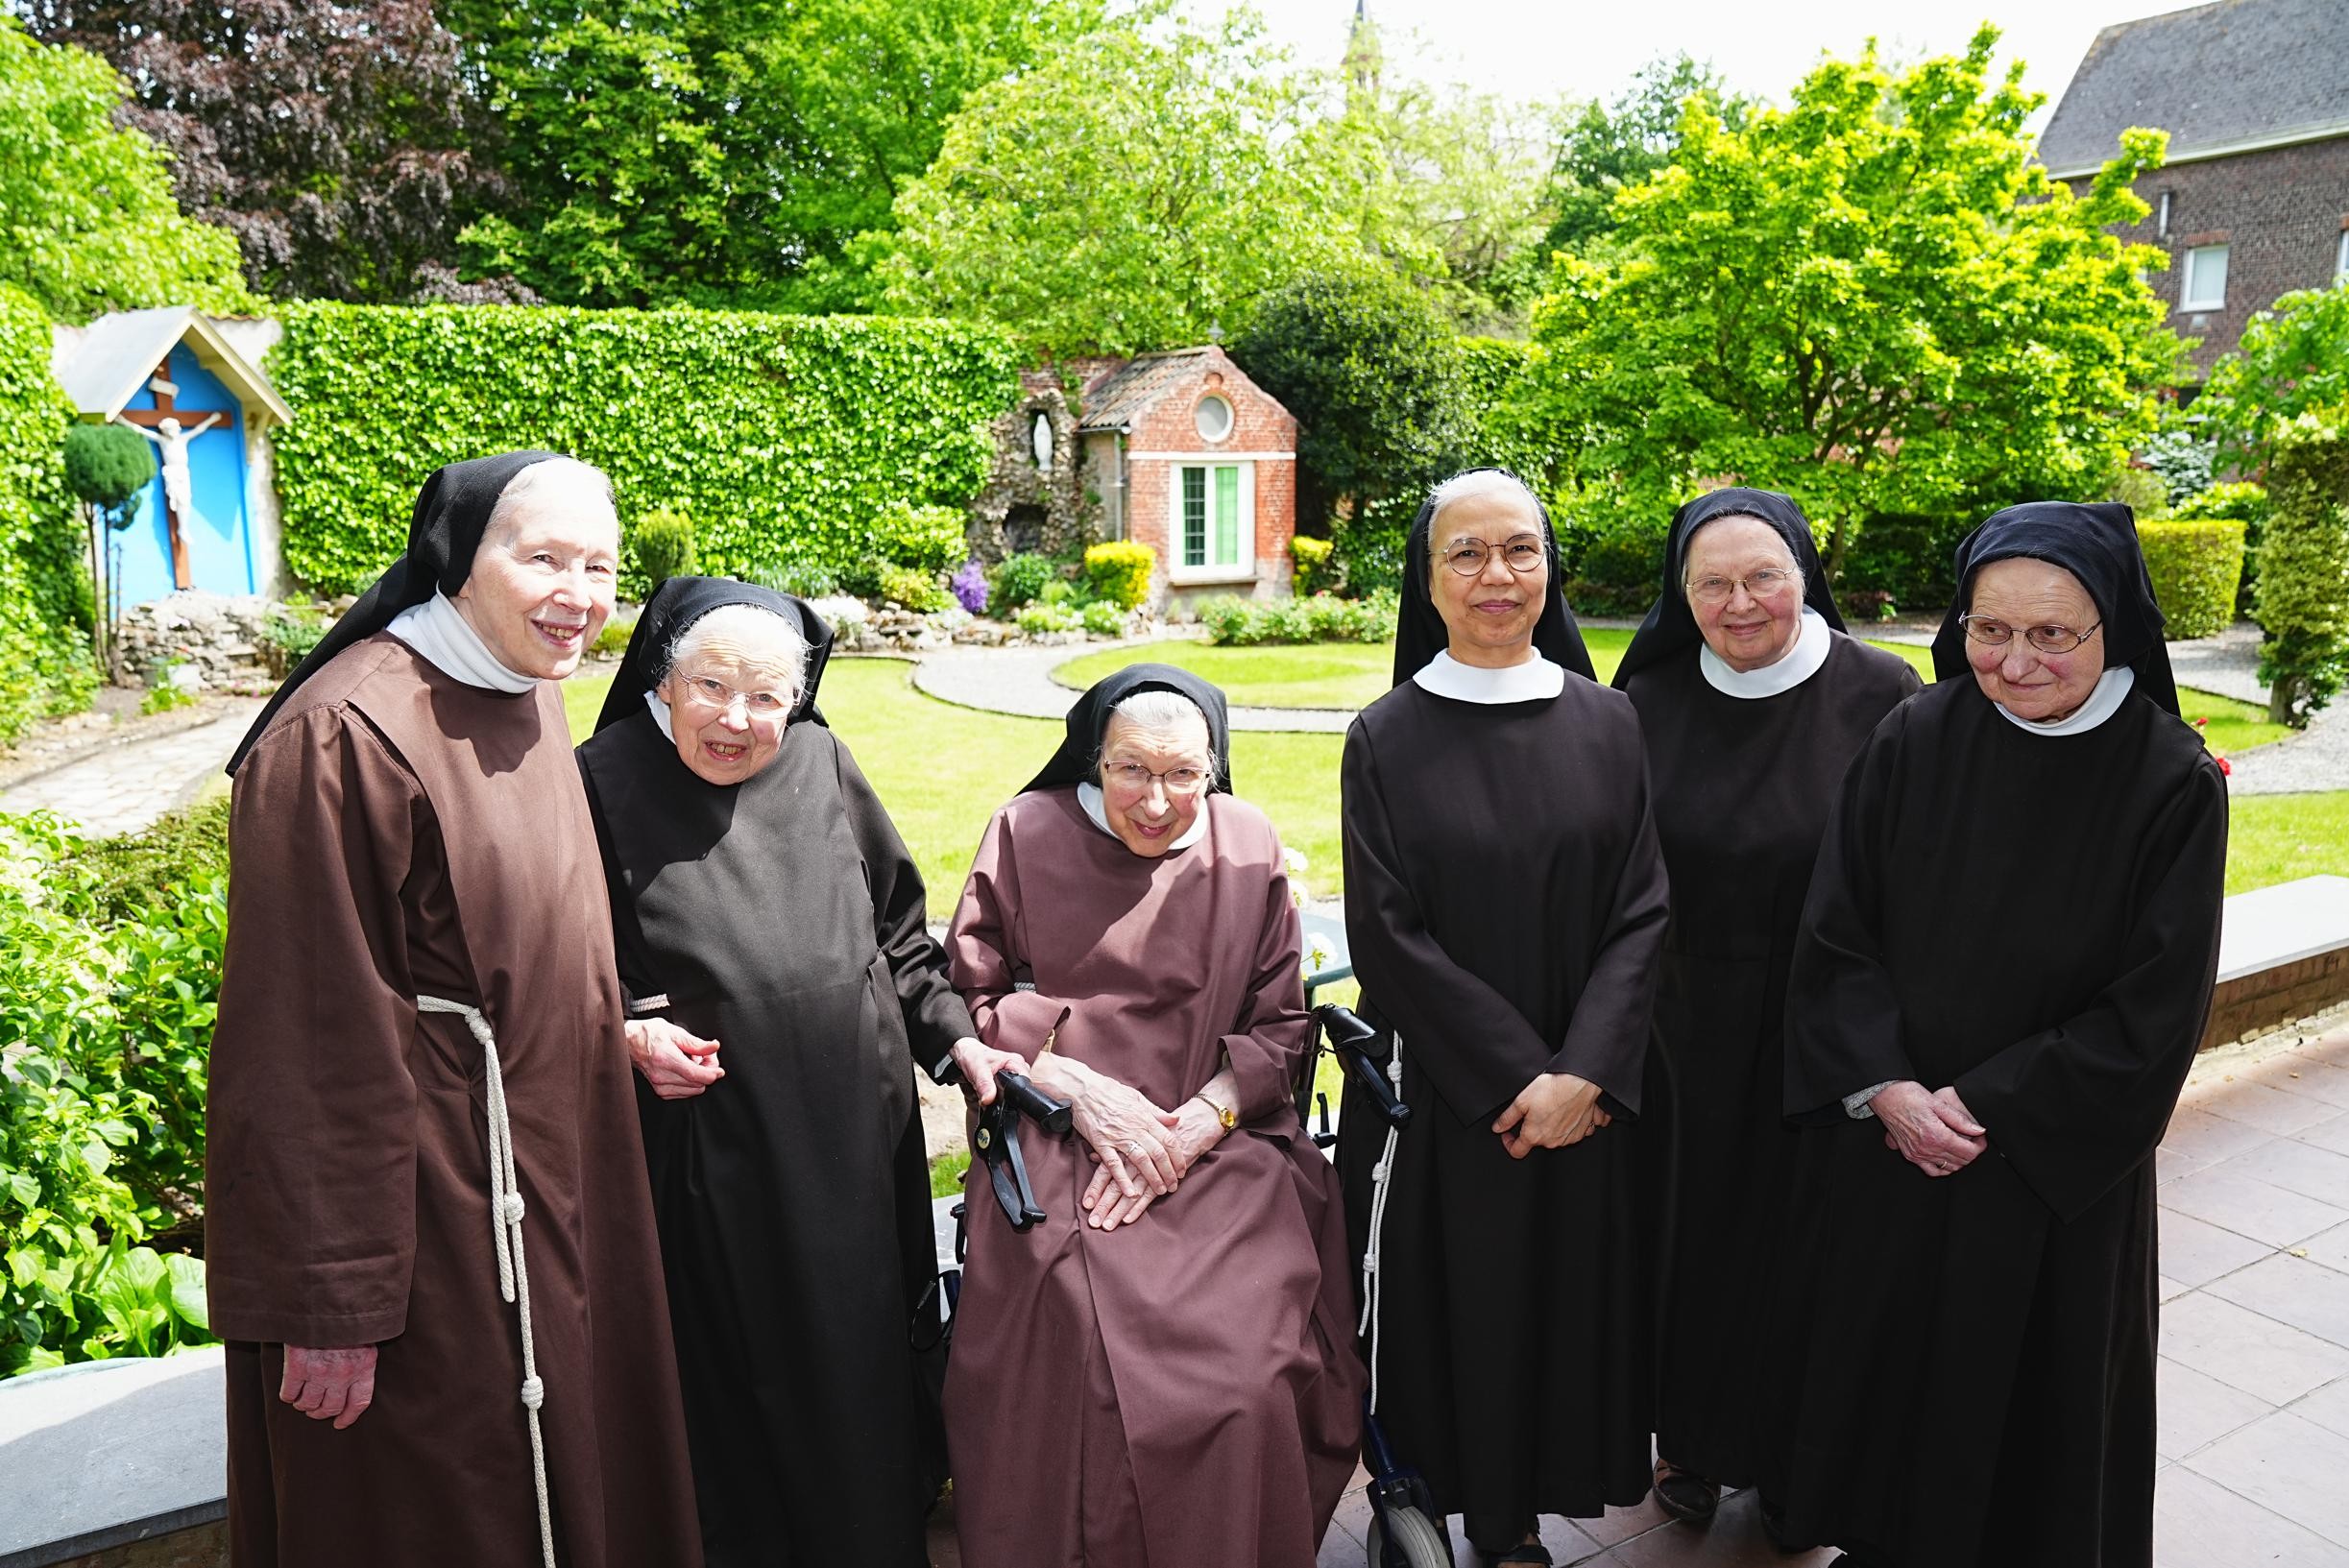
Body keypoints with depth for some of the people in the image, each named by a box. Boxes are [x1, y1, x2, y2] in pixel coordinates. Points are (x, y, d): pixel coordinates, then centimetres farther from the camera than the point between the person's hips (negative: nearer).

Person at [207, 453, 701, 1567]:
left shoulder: (529, 691, 4)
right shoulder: (351, 735, -22)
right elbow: (316, 1044, -22)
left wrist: (625, 1029, 12)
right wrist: (330, 1299, -19)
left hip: (542, 1177, 9)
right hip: (434, 1201, -8)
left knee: (570, 1478, 23)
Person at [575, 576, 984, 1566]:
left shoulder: (822, 767, 2)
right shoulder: (607, 783, -8)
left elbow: (896, 926, 11)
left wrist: (957, 1039, 4)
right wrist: (626, 1032, -18)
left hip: (850, 1133, 3)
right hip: (708, 1154, -3)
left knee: (856, 1355, 14)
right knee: (733, 1374, 9)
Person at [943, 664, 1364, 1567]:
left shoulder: (1248, 849, 4)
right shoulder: (1026, 834, 1)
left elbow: (1278, 1027, 5)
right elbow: (968, 1001, 3)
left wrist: (1191, 1129, -9)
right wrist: (1083, 1093, -10)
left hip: (1218, 1144, 1)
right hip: (1059, 1151, -1)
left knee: (1246, 1378, -20)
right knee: (1087, 1367, -24)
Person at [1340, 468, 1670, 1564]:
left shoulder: (1607, 725, 1)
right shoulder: (1387, 739, -5)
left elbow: (1642, 911, -3)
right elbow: (1388, 934, -9)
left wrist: (1582, 1072, -14)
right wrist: (1514, 1072, -14)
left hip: (1578, 1091, 2)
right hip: (1434, 1091, -2)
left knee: (1560, 1300, 12)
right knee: (1441, 1302, 8)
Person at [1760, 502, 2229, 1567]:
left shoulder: (2174, 785, -13)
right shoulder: (1913, 741, -8)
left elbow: (2157, 1012, -12)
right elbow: (1834, 931, -5)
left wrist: (1989, 1109, -13)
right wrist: (1884, 1087, -14)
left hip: (2055, 1167, -2)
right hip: (1879, 1140, 3)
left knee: (2028, 1385, 14)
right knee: (1871, 1357, 18)